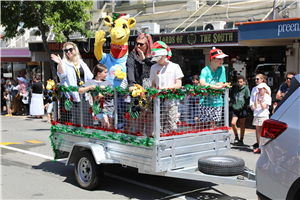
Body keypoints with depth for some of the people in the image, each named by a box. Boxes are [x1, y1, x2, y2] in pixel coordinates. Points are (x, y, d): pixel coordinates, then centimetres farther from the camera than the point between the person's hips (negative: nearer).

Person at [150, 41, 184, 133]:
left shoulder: (175, 67, 2)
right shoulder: (154, 67, 11)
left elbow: (179, 85, -2)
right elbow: (153, 84, 15)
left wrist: (166, 87, -15)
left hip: (172, 101, -2)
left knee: (171, 127, -5)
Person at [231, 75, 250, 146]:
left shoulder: (246, 89, -3)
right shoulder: (236, 89, 12)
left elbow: (248, 98, -6)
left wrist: (244, 106, -14)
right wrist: (233, 104, 9)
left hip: (242, 109, -4)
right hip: (235, 109, 4)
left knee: (242, 125, 5)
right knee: (233, 123, -9)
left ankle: (241, 140, 14)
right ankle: (236, 137, 13)